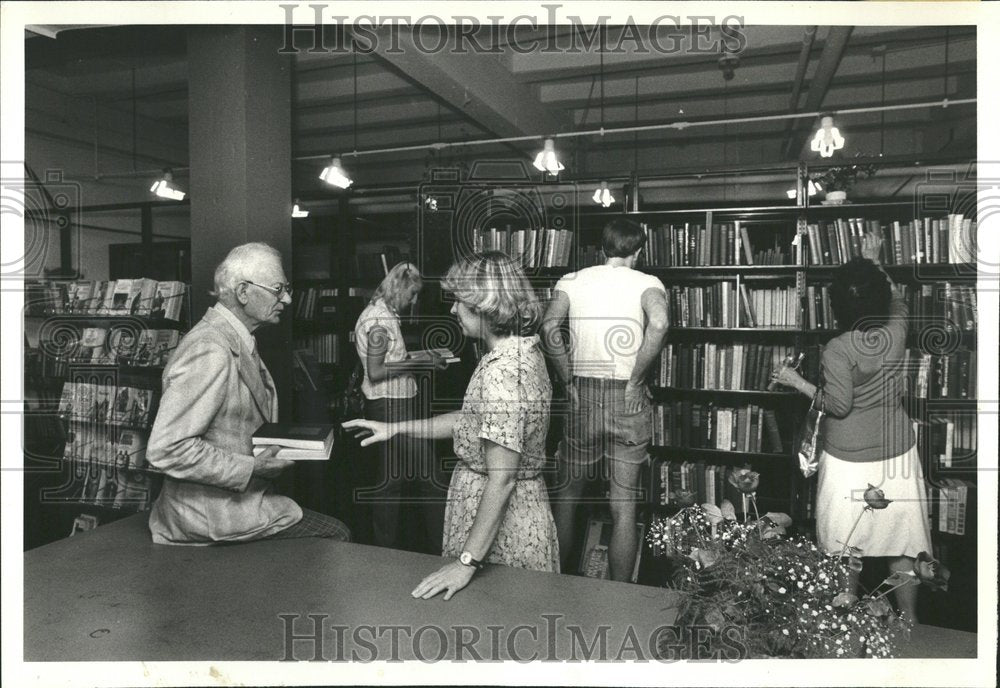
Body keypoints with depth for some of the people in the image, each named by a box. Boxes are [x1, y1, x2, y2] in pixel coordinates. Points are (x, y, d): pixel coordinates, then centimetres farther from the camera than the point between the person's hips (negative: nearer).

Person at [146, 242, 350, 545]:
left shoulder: (239, 343, 10)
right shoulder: (211, 350, -21)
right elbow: (166, 449, -25)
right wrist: (252, 468, -22)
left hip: (239, 494, 9)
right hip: (213, 514, -9)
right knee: (336, 536, -9)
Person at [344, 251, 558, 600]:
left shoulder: (502, 371, -26)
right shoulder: (523, 350, 5)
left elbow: (502, 479, -26)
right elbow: (471, 420, 12)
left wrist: (467, 561, -23)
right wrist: (395, 428, 11)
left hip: (502, 529, -9)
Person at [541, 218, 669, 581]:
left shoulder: (571, 281, 5)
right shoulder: (647, 283, 1)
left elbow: (548, 327, -12)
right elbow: (659, 324, -21)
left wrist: (569, 381, -4)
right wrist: (635, 380, -12)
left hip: (583, 398, 1)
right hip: (628, 401, -1)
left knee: (565, 500, 16)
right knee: (624, 510, 8)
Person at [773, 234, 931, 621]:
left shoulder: (838, 350, -18)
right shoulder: (896, 332, -5)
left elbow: (839, 406, -19)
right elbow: (896, 301, 18)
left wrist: (798, 382, -8)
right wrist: (874, 262, 25)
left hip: (849, 461, -4)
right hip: (897, 456, 4)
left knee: (846, 549, 11)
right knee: (902, 546, 16)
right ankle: (909, 619, 29)